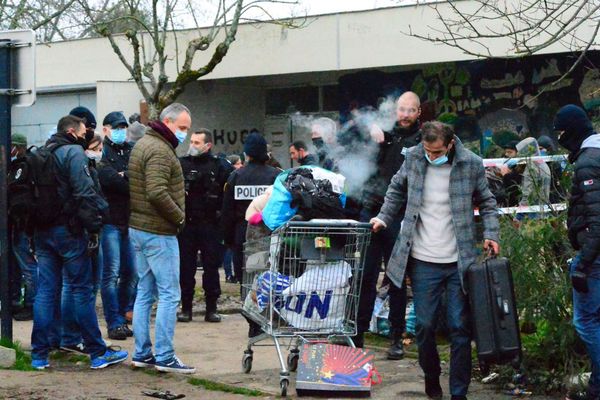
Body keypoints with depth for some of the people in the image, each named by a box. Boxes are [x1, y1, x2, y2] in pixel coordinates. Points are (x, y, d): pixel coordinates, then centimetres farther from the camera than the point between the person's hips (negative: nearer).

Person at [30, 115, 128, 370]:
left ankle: (39, 355, 8)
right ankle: (97, 353, 4)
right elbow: (85, 193, -16)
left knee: (45, 291, 8)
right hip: (68, 229, -7)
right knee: (82, 290, -1)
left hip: (42, 231, 7)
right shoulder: (74, 152, -8)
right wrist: (93, 226, -13)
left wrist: (35, 230, 16)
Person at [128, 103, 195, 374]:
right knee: (169, 295, -5)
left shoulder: (143, 144, 17)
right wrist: (180, 217, -14)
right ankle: (164, 357, -4)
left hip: (138, 228, 10)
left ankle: (142, 354, 16)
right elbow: (157, 193, -26)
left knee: (144, 293, 12)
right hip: (158, 232, -10)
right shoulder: (159, 150, -16)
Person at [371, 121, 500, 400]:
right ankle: (431, 378, 31)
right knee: (424, 326, 6)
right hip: (423, 261, 1)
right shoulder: (414, 158, -2)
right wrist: (384, 218, 3)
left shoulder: (471, 164, -5)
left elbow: (486, 202, 7)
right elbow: (397, 190, 14)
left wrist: (490, 234, -6)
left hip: (459, 262, -1)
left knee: (460, 329, 2)